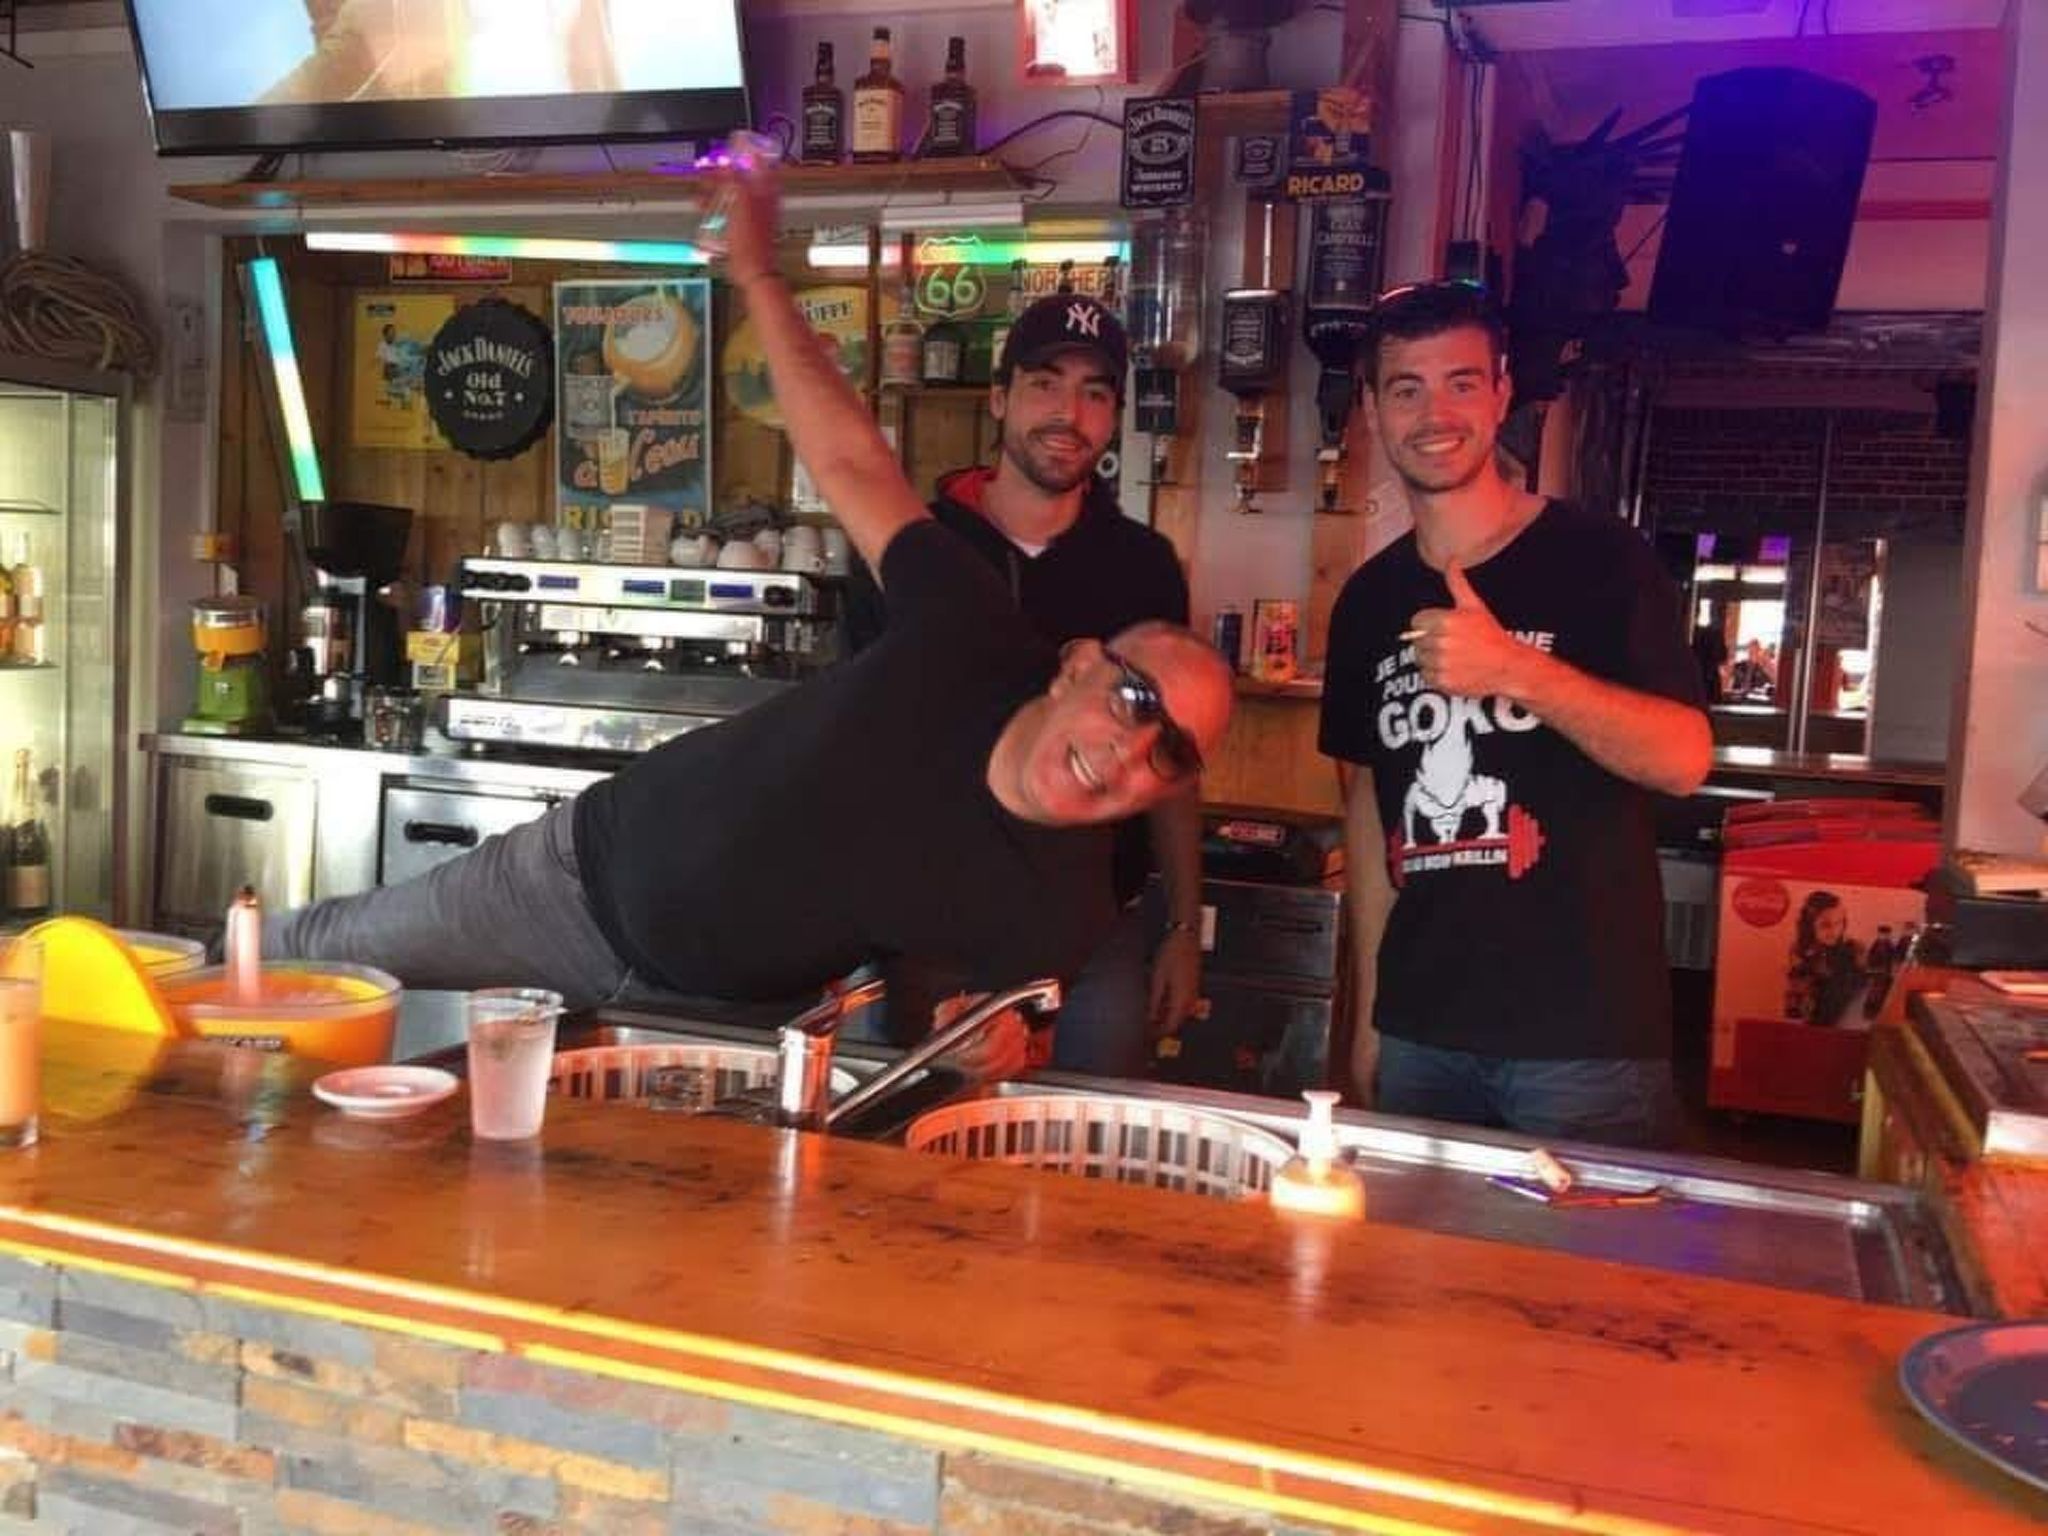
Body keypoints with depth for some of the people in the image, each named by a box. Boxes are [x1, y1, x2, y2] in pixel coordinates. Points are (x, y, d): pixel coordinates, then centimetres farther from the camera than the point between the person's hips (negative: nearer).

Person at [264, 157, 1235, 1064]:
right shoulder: (968, 641, -25)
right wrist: (757, 277, -15)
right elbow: (851, 463, -16)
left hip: (707, 1010, -1)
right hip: (591, 858, 1)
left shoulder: (1056, 908, -26)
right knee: (328, 951, 16)